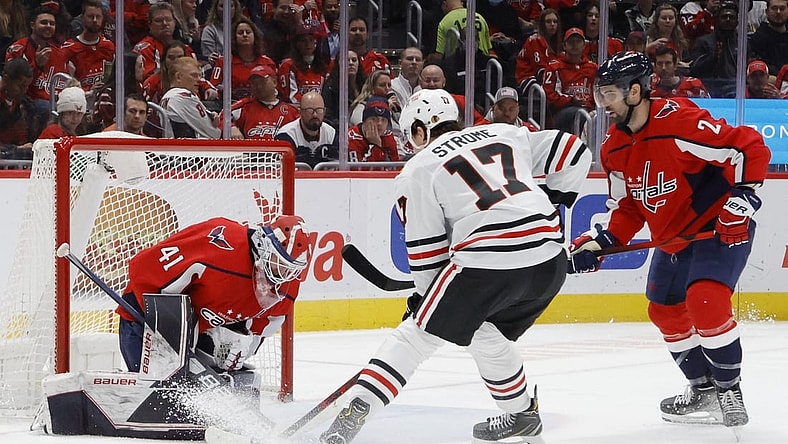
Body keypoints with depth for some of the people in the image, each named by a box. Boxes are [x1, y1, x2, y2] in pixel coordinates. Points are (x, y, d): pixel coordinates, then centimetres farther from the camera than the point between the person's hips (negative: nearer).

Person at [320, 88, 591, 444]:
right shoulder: (505, 134, 23)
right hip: (549, 259, 5)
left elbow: (426, 249, 10)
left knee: (417, 334, 4)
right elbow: (573, 152, 22)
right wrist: (551, 202, 32)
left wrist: (424, 295, 24)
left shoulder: (417, 170, 11)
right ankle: (522, 414, 38)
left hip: (486, 262, -5)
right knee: (487, 333, 30)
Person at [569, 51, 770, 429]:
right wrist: (596, 242, -5)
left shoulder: (678, 122, -27)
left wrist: (742, 199, -29)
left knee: (705, 300, -25)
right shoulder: (615, 149, 0)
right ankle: (703, 388, 27)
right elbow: (626, 207, 8)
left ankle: (728, 389, -9)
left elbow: (750, 148, -26)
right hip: (673, 237, 9)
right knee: (665, 310, 12)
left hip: (721, 226, -9)